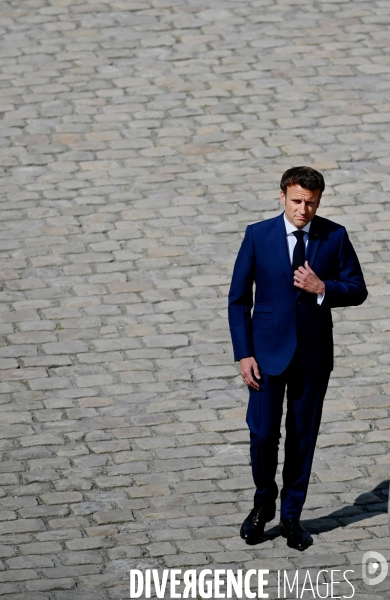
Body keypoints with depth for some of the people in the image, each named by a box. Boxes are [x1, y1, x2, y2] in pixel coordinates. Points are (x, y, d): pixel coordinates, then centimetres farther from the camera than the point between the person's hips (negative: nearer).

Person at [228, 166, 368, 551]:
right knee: (263, 433, -3)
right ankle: (263, 504, 22)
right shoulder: (258, 236, -5)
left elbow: (357, 290, 2)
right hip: (268, 350, -1)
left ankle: (291, 516, 21)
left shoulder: (335, 237, -3)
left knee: (302, 437, 7)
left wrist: (322, 288, -18)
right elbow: (238, 298, -2)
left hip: (313, 355, 1)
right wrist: (244, 354, -8)